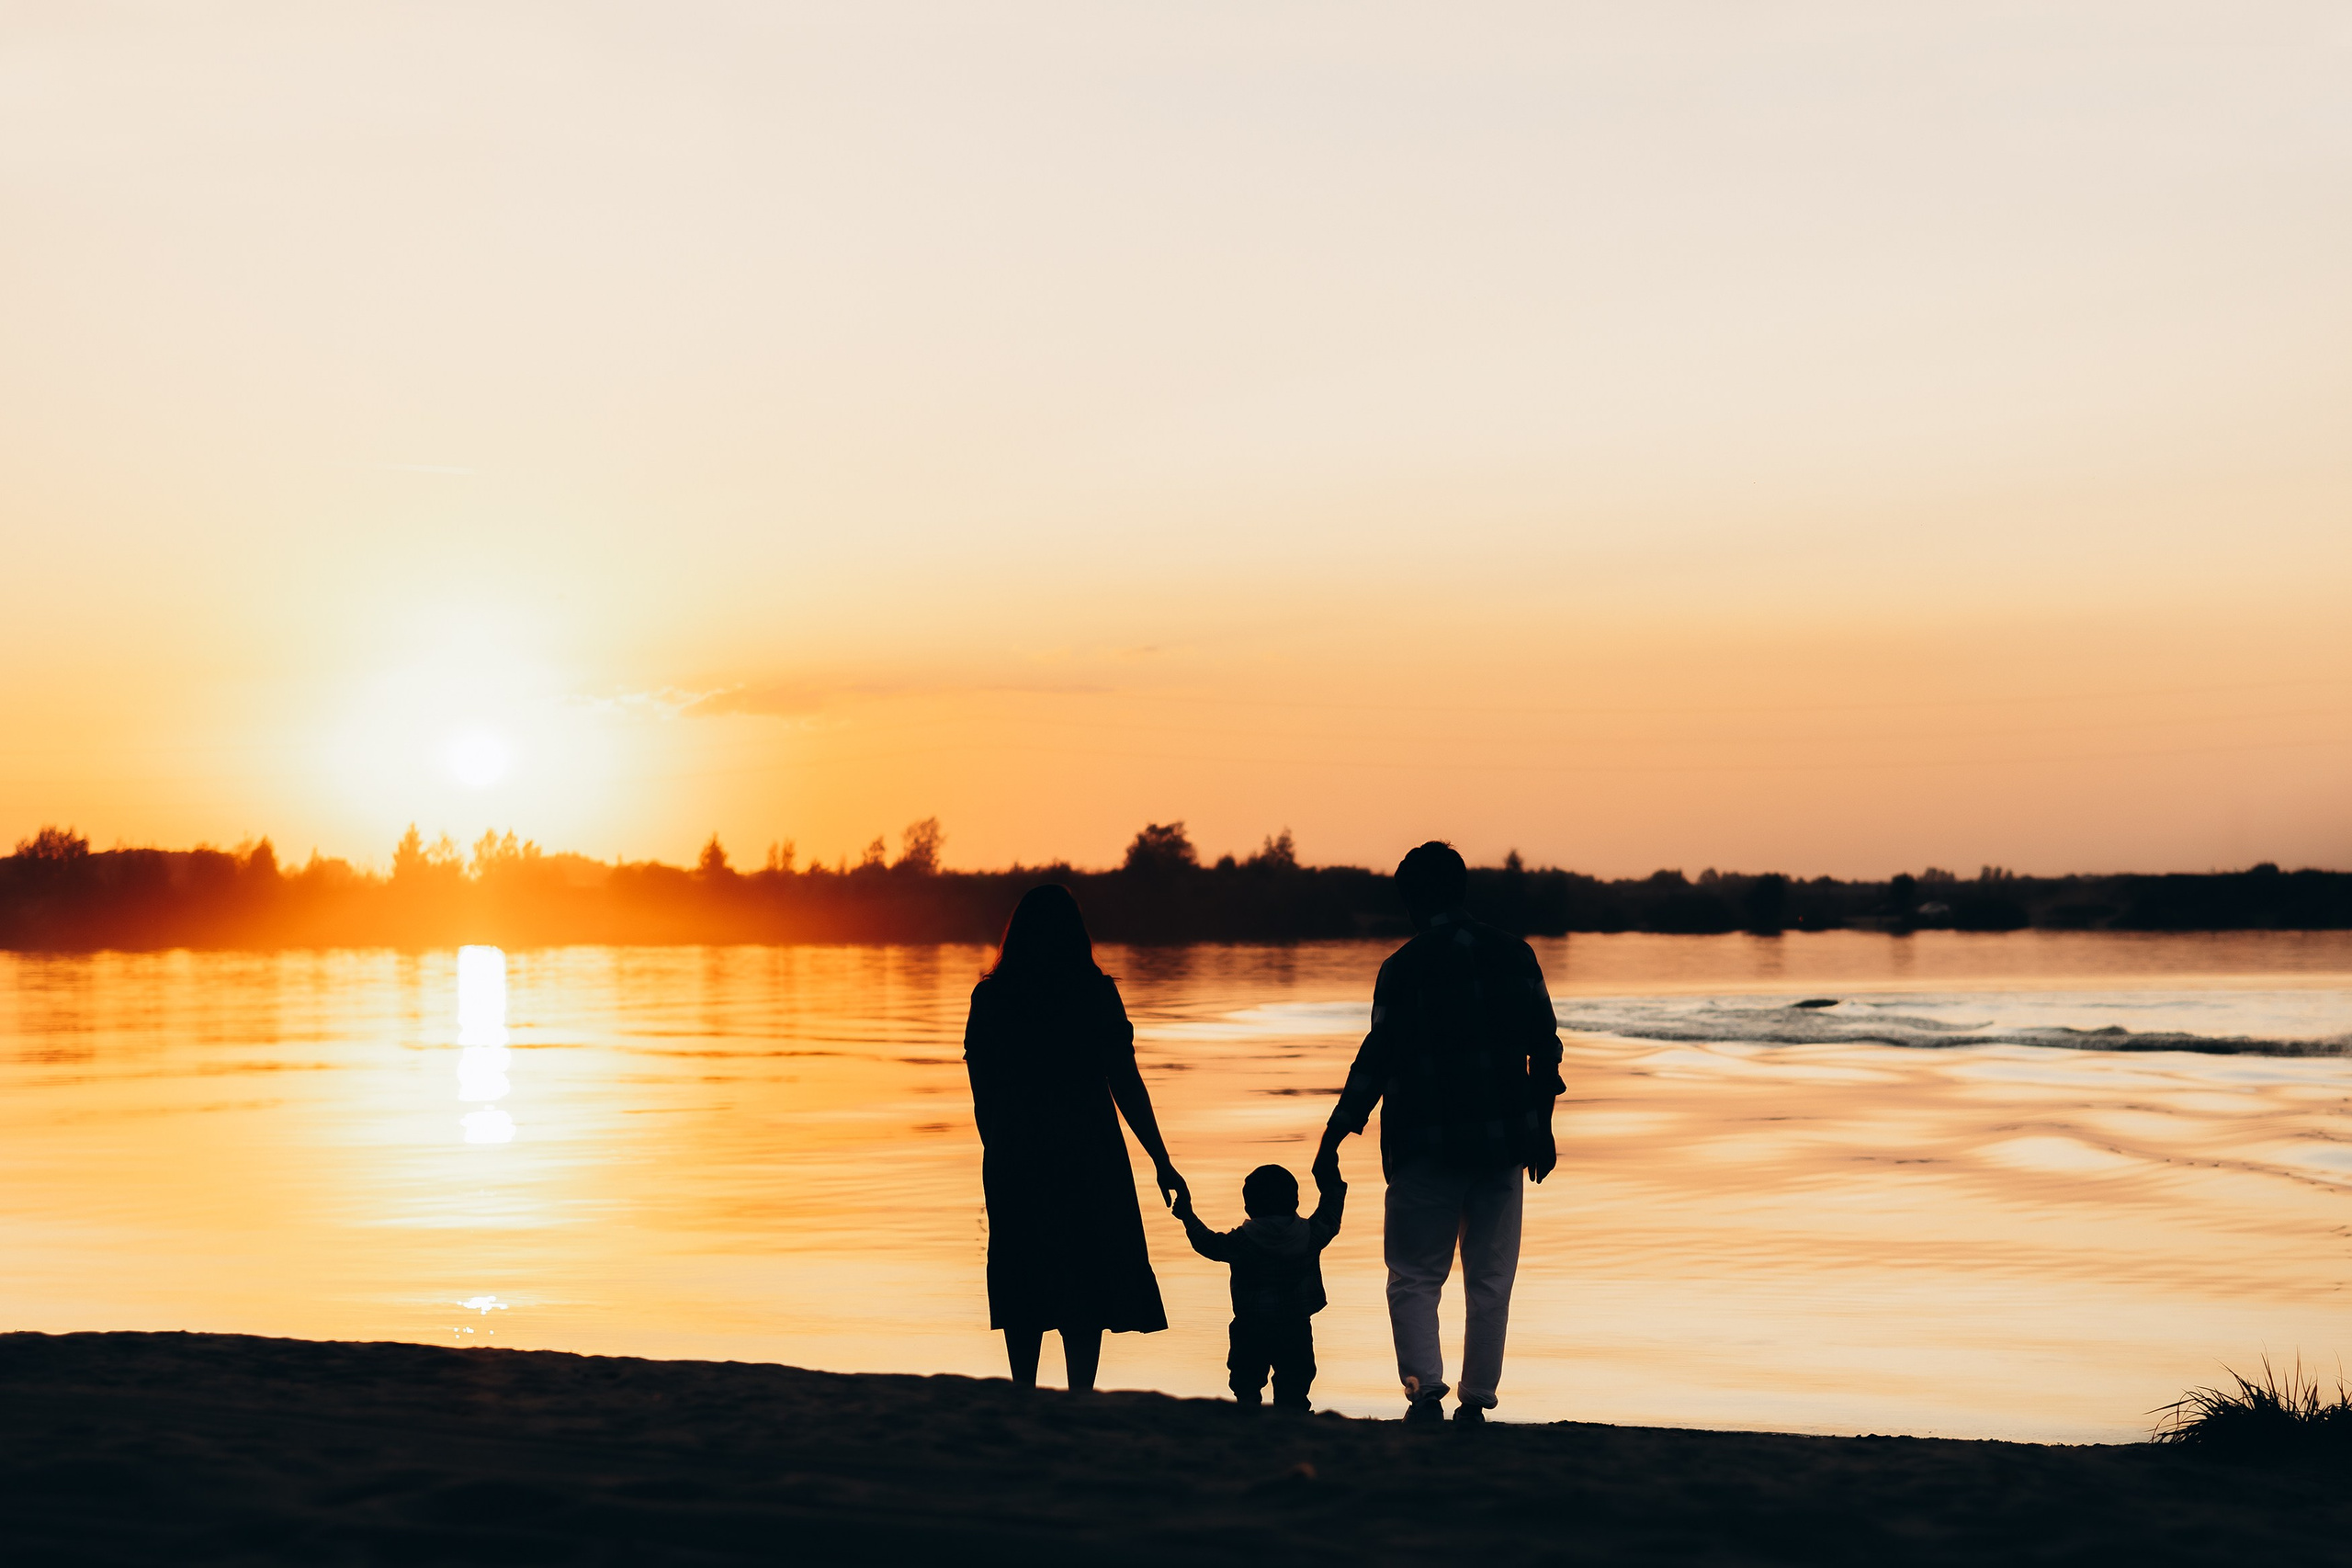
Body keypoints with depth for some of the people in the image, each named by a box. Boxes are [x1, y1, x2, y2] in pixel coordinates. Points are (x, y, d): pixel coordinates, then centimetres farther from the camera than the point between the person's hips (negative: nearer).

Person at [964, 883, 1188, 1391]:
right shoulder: (1094, 993, -6)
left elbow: (982, 1093, 5)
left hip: (1013, 1159, 3)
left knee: (1024, 1284, 12)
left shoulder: (989, 997, 1)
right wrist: (1162, 1162, -2)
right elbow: (1126, 1086, -8)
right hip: (1087, 1158, -2)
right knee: (1089, 1283, 3)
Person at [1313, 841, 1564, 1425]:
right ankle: (1475, 1404, 9)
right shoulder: (1512, 954, 5)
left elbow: (1378, 1058, -9)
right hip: (1502, 1145, 3)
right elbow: (1544, 1045, 6)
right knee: (1490, 1282, 10)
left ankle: (1426, 1389, -13)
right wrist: (1541, 1127, 14)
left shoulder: (1404, 967, -6)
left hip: (1429, 1147, -3)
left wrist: (1333, 1137, -5)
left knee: (1414, 1278, 5)